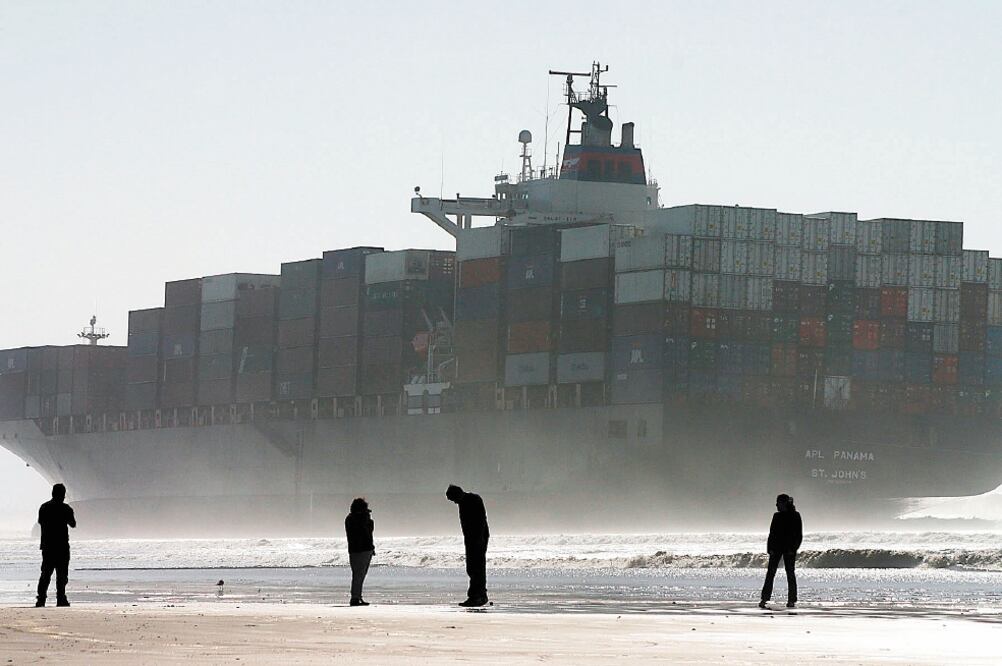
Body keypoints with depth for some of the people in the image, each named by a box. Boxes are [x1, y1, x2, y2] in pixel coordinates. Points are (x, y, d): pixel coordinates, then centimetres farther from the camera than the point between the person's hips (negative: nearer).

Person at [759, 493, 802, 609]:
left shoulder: (795, 516, -2)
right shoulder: (776, 516, 11)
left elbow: (799, 535, -3)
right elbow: (772, 533, 12)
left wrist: (793, 548, -12)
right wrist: (770, 548, 2)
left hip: (789, 549, -4)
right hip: (776, 548, 4)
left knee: (790, 574, 0)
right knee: (770, 573, -3)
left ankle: (791, 600, 5)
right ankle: (764, 599, -5)